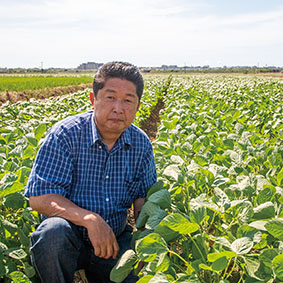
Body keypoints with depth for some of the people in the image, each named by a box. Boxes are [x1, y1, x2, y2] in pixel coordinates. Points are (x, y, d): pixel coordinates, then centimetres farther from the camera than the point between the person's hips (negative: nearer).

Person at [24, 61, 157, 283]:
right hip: (65, 240, -3)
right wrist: (90, 219, -31)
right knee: (54, 230, -35)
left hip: (115, 240, 3)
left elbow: (143, 197, 6)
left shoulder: (141, 144, -2)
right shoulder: (65, 135, -15)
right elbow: (39, 197, -18)